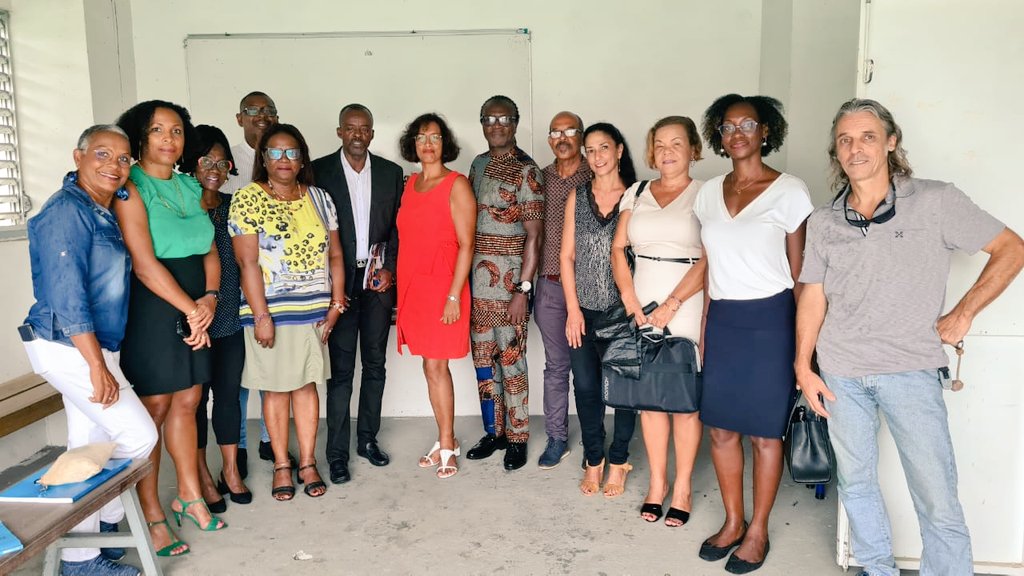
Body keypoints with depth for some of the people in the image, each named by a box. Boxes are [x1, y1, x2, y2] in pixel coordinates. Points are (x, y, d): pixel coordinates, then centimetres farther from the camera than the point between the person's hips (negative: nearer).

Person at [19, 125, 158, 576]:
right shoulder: (67, 212, -16)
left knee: (90, 452, 14)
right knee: (139, 436, -6)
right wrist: (98, 366, -22)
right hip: (69, 349, -9)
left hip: (92, 348, 9)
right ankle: (100, 527, 12)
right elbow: (66, 295, -22)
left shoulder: (103, 213, 12)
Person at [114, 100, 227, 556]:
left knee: (187, 402, 13)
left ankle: (189, 496, 27)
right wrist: (189, 308, -15)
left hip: (195, 310, 6)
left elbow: (209, 250, 11)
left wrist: (210, 298, -6)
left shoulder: (190, 187, 12)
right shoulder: (131, 188, -8)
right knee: (154, 408, 0)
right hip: (151, 310, -6)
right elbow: (144, 263, -16)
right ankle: (151, 515, 11)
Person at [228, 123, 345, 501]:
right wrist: (260, 316, -14)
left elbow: (335, 255, 8)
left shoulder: (319, 199, 8)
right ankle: (282, 466, 19)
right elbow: (248, 263, -10)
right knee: (276, 388, 6)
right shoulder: (247, 200, -4)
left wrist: (336, 304, 0)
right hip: (271, 312, -3)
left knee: (307, 384, 9)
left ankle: (308, 463, 19)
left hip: (314, 311, 3)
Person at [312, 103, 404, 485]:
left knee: (375, 364, 10)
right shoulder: (319, 171, 0)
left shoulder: (391, 172, 8)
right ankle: (337, 452, 7)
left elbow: (398, 226, 9)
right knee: (341, 368, -2)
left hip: (379, 279, 3)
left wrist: (388, 268, -3)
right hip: (339, 280, -3)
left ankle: (368, 438, 24)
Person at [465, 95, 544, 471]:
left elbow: (533, 236, -11)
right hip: (476, 278, 6)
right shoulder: (478, 165, 13)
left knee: (511, 359, 0)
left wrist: (522, 289, -16)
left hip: (508, 277, -6)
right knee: (483, 358, 12)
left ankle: (517, 438, 13)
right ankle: (493, 432, 25)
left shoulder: (525, 170, -7)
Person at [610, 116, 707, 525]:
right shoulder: (637, 194, 13)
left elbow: (709, 259, -9)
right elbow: (618, 249, 9)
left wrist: (672, 304, -16)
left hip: (686, 308, -4)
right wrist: (629, 298, -4)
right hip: (642, 307, 4)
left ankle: (682, 488, 15)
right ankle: (657, 483, 22)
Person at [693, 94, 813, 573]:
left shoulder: (790, 191, -6)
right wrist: (703, 328, 10)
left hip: (770, 319, -4)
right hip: (721, 320, 5)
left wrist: (803, 341, -6)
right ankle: (732, 521, 28)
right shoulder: (708, 193, 8)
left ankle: (758, 530, 23)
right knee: (721, 426, 10)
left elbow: (800, 272, -4)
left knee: (764, 431, 6)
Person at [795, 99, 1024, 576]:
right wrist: (803, 368, 4)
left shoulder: (936, 201, -5)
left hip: (910, 370, -3)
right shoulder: (823, 221, 5)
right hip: (840, 374, 3)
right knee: (855, 484, 14)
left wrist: (963, 312, -4)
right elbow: (813, 296, 7)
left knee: (938, 504, -1)